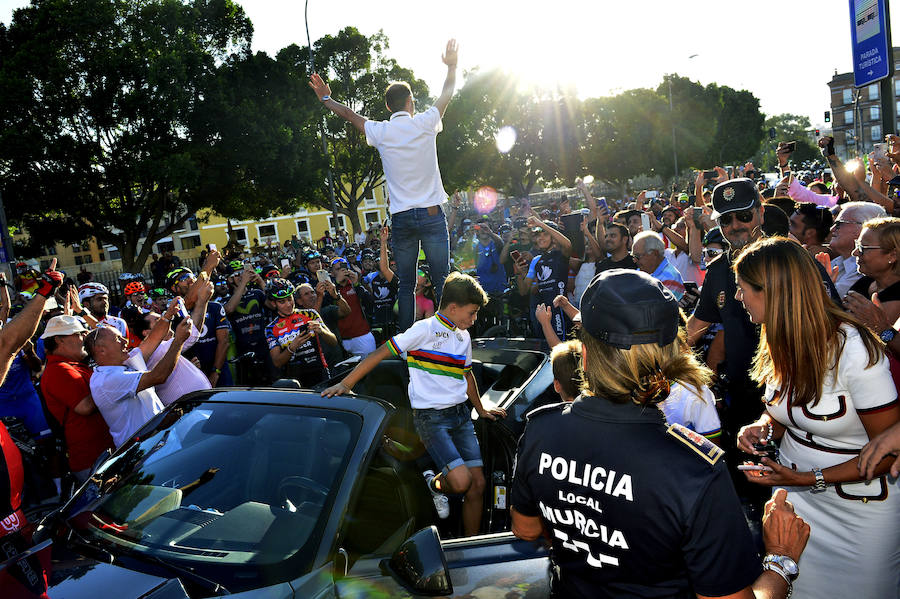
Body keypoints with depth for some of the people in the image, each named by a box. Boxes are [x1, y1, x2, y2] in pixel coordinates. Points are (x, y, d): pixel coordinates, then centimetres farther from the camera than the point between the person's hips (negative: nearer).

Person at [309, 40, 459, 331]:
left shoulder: (380, 132, 2)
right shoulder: (424, 123, 0)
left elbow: (351, 115, 22)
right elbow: (447, 94, 18)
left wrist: (326, 99, 39)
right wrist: (451, 66, 34)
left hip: (401, 217, 2)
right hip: (431, 213, -1)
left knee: (406, 285, 6)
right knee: (442, 280, 0)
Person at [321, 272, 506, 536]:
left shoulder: (463, 336, 13)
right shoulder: (426, 329, -10)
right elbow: (381, 353, -12)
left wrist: (481, 410, 32)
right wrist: (345, 384, -18)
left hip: (461, 415, 7)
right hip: (431, 417, -7)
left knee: (477, 484, 3)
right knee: (461, 482, -19)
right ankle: (434, 484, 15)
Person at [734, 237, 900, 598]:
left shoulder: (854, 351, -26)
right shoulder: (780, 344, -4)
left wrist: (811, 479, -24)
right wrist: (763, 428, -10)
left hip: (859, 510, -6)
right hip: (794, 499, 6)